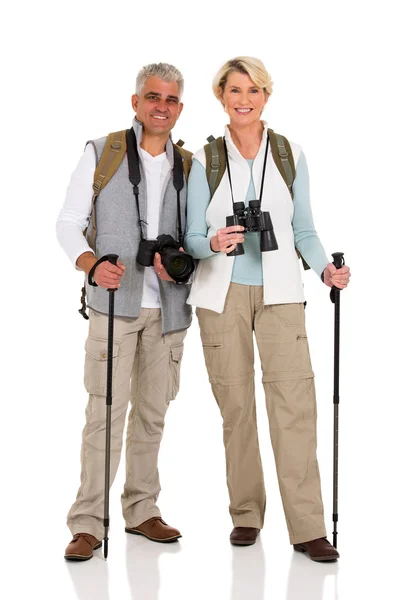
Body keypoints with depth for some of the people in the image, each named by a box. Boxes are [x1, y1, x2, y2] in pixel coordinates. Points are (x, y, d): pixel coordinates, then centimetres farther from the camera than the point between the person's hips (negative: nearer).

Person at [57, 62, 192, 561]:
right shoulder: (102, 153, 4)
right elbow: (68, 223, 1)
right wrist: (92, 265, -18)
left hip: (167, 308, 4)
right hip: (115, 301, -4)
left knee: (152, 412, 10)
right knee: (106, 411, -9)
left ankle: (141, 511, 21)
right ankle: (87, 523, -2)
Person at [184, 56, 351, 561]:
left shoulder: (289, 156, 8)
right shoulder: (204, 159, 5)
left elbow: (303, 230, 10)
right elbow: (192, 238, 3)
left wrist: (325, 268, -8)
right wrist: (215, 244, -19)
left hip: (279, 292, 0)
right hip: (223, 293, 0)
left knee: (294, 400, -10)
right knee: (235, 403, 3)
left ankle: (307, 527, -7)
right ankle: (245, 514, 16)